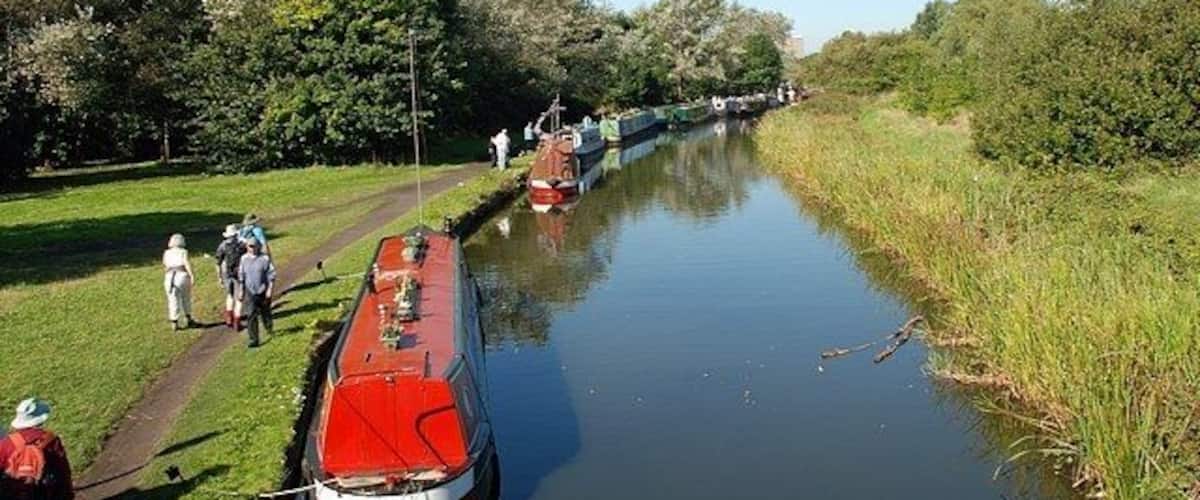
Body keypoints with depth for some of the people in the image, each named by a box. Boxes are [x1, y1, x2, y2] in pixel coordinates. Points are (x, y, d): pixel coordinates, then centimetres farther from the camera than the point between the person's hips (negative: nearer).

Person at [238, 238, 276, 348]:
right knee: (251, 316, -7)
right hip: (250, 291, 2)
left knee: (265, 313, 14)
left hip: (263, 291, -2)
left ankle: (269, 327, 46)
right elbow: (241, 276, 10)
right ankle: (254, 340, -5)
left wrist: (270, 289, -13)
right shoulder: (244, 259, 1)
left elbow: (271, 275, -7)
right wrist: (241, 291, 11)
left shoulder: (265, 258, -9)